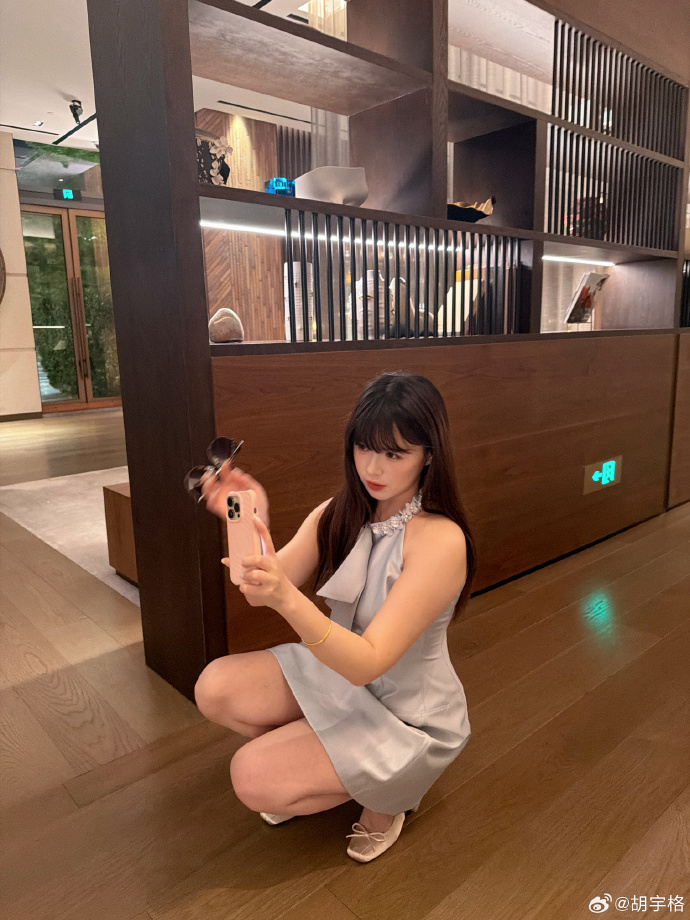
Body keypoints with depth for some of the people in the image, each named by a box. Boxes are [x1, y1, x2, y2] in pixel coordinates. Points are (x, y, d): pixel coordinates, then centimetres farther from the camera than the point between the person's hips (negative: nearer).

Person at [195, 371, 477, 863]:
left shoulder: (441, 540, -28)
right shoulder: (339, 514, -7)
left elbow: (368, 662, -31)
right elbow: (264, 592, -13)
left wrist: (287, 599, -46)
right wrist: (253, 527, -32)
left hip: (408, 715, -6)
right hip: (338, 671, 6)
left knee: (254, 778, -16)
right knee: (215, 687, -12)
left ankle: (388, 790, 9)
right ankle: (310, 765, 14)